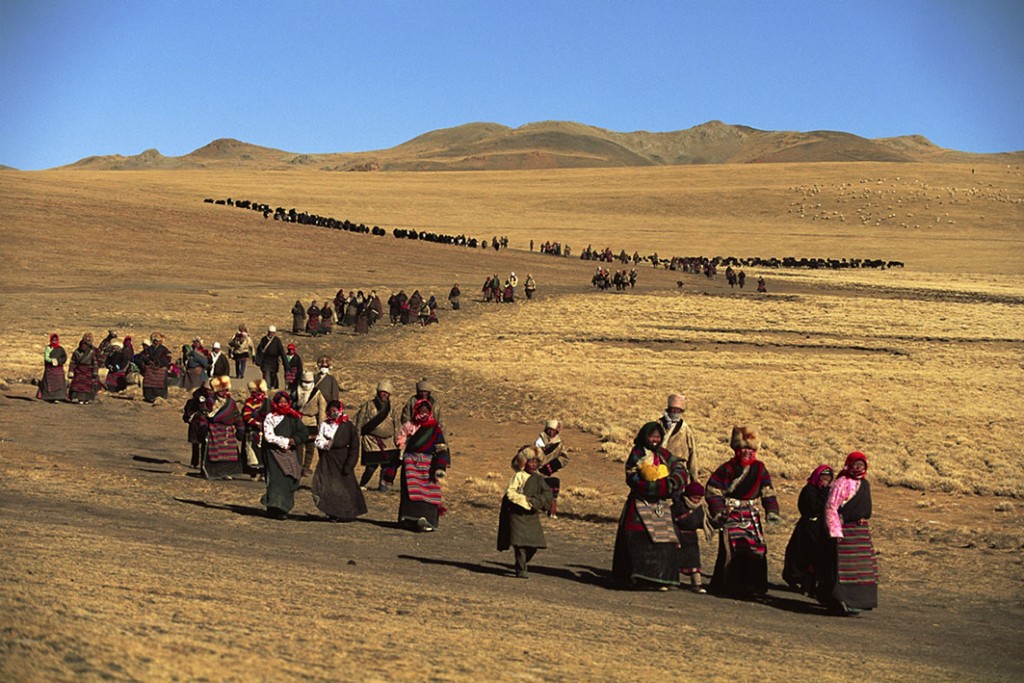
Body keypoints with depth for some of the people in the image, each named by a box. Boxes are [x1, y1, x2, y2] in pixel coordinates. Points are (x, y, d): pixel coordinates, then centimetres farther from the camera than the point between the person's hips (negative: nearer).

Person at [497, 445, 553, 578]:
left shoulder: (539, 479, 10)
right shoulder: (518, 476, -6)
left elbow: (547, 495, 2)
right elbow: (510, 493, -13)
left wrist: (535, 501, -14)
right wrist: (525, 499, -17)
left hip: (532, 515, 6)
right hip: (517, 514, -6)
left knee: (534, 544, 5)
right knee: (520, 543, -11)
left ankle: (522, 563, 26)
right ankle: (521, 570, -6)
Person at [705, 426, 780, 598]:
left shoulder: (759, 469, 8)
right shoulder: (728, 468, -6)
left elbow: (767, 491, 14)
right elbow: (713, 490, -5)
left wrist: (772, 511, 2)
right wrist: (717, 512, -14)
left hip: (751, 515, 5)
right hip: (731, 513, -5)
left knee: (757, 548, -1)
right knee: (730, 550, -10)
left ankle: (753, 585, 10)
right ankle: (724, 586, 0)